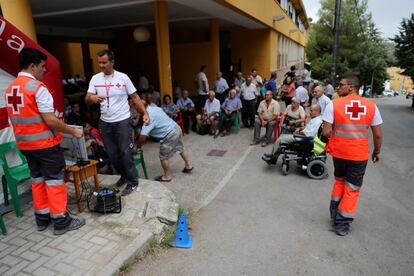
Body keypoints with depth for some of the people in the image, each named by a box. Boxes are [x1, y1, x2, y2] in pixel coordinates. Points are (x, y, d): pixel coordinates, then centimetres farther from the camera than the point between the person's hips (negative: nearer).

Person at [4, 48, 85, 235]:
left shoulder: (10, 89, 9)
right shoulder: (37, 87, -17)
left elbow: (21, 118, 15)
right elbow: (51, 121, -21)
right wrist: (73, 132, -10)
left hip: (25, 143, 8)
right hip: (44, 142, -8)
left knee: (37, 179, 16)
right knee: (54, 180, 1)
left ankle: (42, 218, 25)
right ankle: (61, 221, 8)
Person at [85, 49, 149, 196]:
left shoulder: (123, 77, -7)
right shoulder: (95, 79, 2)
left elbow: (135, 97, -5)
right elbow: (87, 99, -3)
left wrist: (145, 113, -16)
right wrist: (92, 97, -27)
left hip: (122, 121, -4)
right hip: (105, 123, 5)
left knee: (125, 152, -3)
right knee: (112, 153, 13)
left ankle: (132, 181, 12)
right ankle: (124, 175, 33)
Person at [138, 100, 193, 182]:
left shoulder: (149, 116, -21)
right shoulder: (154, 108, 9)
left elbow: (143, 135, -24)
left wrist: (139, 146, -6)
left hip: (169, 135, -10)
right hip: (176, 128, 10)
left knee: (163, 156, 5)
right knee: (181, 149, 26)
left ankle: (167, 176, 19)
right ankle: (188, 166, 43)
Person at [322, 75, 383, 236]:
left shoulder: (333, 104, -11)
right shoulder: (371, 106, -3)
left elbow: (326, 132, -14)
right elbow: (378, 135, -1)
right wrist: (376, 152, 15)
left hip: (338, 152, 0)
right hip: (360, 155, 0)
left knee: (339, 180, 25)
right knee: (352, 188, 12)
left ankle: (335, 214, 32)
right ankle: (343, 224, 19)